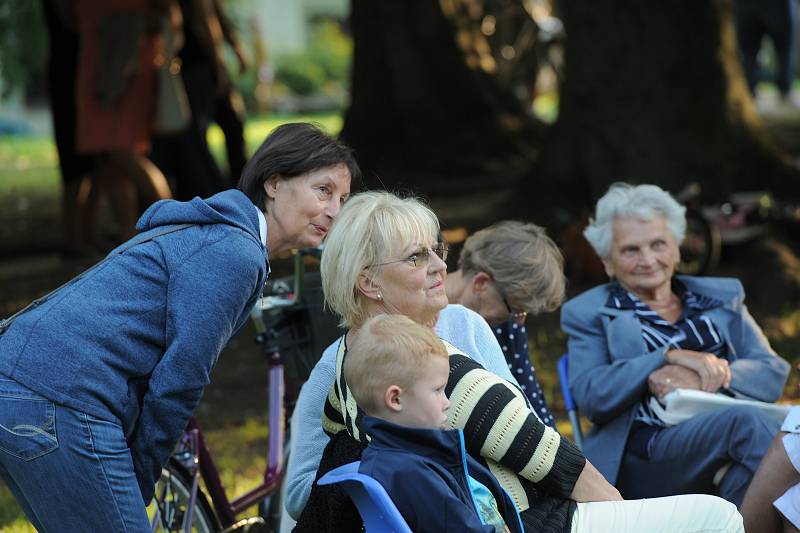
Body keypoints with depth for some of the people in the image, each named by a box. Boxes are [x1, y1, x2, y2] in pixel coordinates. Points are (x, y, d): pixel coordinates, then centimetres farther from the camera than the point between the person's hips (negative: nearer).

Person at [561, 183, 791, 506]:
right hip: (643, 462, -3)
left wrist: (699, 377, -7)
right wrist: (671, 357, -9)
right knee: (746, 421, -34)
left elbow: (773, 373, 11)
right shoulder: (589, 313, 18)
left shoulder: (723, 297, 26)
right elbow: (590, 397, 1)